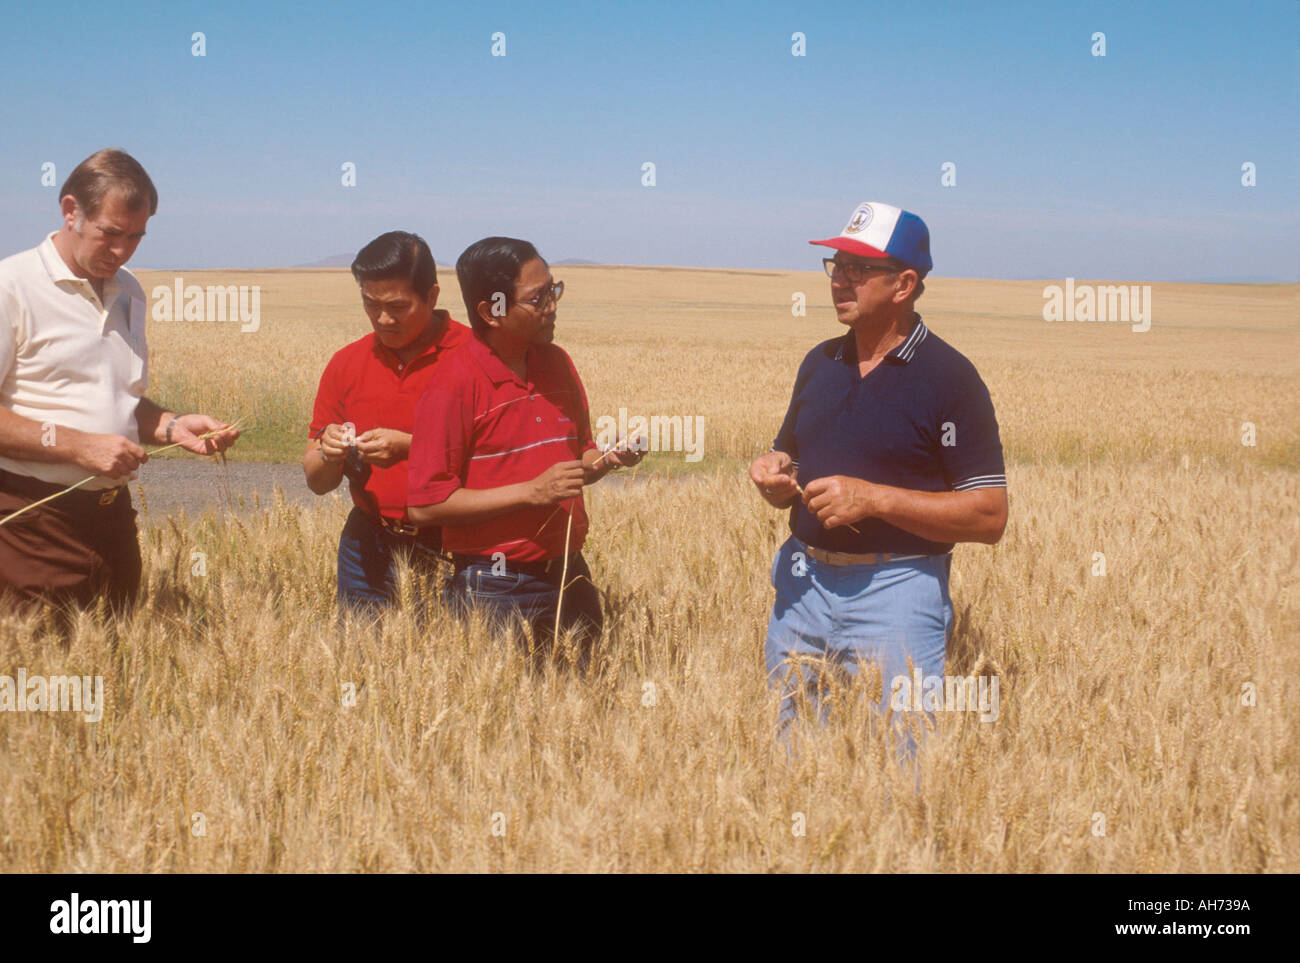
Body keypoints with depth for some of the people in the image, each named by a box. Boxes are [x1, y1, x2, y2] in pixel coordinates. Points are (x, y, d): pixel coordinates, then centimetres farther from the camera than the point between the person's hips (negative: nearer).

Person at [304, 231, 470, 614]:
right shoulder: (346, 364, 9)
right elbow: (317, 481, 12)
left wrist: (409, 447, -20)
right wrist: (328, 454, -9)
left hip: (453, 545, -4)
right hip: (371, 547, 4)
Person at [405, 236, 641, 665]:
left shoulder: (556, 364, 9)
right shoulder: (453, 389, -13)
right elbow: (425, 504, -16)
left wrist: (608, 459, -3)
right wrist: (531, 492, -19)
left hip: (569, 576, 6)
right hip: (496, 591, -6)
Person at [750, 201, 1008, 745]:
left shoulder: (949, 378, -8)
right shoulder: (820, 364, 11)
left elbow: (990, 517, -12)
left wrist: (873, 498, -19)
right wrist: (773, 477, -4)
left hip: (896, 592, -6)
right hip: (802, 583, 6)